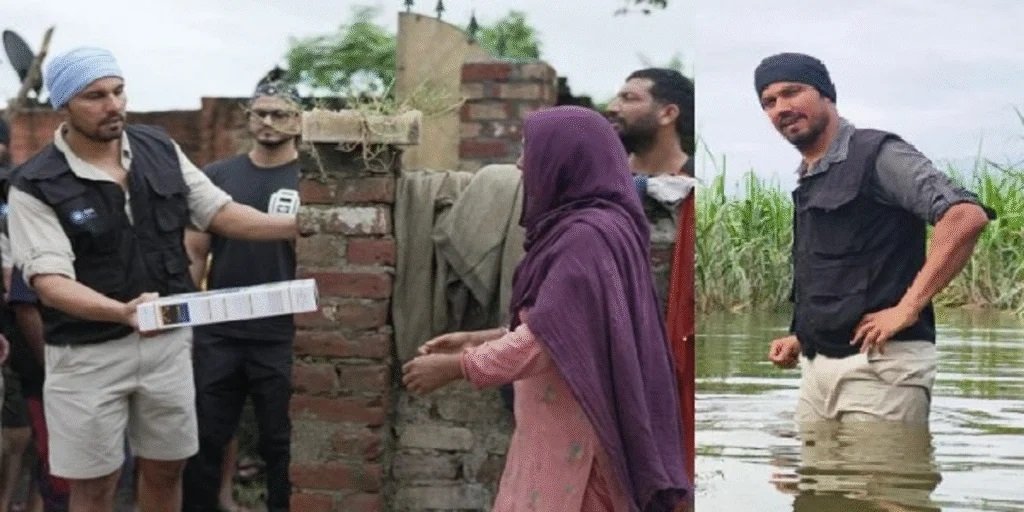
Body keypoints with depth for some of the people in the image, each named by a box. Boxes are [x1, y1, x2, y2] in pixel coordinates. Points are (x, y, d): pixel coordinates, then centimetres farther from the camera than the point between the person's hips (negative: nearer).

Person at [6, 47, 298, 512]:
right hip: (89, 353, -4)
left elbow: (220, 213, 6)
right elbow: (50, 282, -22)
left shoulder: (161, 149, 1)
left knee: (165, 469, 16)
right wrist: (123, 312, -39)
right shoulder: (36, 186, -14)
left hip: (168, 341, 4)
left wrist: (302, 226, -7)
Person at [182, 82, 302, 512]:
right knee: (206, 439, 9)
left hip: (283, 336, -2)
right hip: (218, 333, 2)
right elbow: (195, 253, 8)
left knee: (280, 442, 6)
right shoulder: (217, 176, 7)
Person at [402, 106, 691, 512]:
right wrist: (476, 340, 15)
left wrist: (454, 367, -14)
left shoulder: (586, 237, -19)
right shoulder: (578, 229, 11)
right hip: (560, 424, 10)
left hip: (572, 428, -10)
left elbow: (548, 336, -23)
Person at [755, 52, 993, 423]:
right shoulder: (806, 182, 18)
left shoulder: (874, 155, -8)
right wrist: (802, 339, 12)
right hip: (817, 367, 9)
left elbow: (966, 216, -20)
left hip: (879, 364, -9)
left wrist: (907, 309, -21)